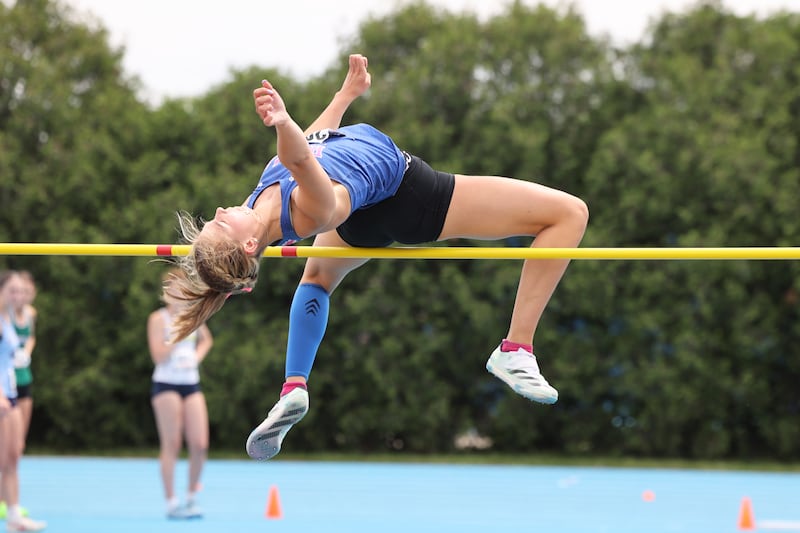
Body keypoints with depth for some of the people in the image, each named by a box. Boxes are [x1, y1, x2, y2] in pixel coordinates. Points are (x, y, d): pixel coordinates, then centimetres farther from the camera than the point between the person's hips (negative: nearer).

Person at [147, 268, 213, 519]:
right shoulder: (158, 318, -5)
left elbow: (206, 340, 30)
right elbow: (158, 356, -14)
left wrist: (198, 355, 10)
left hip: (191, 384, 5)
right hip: (166, 384, -5)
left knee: (200, 444, -2)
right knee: (171, 444, -6)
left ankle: (192, 496, 13)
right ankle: (171, 503, -2)